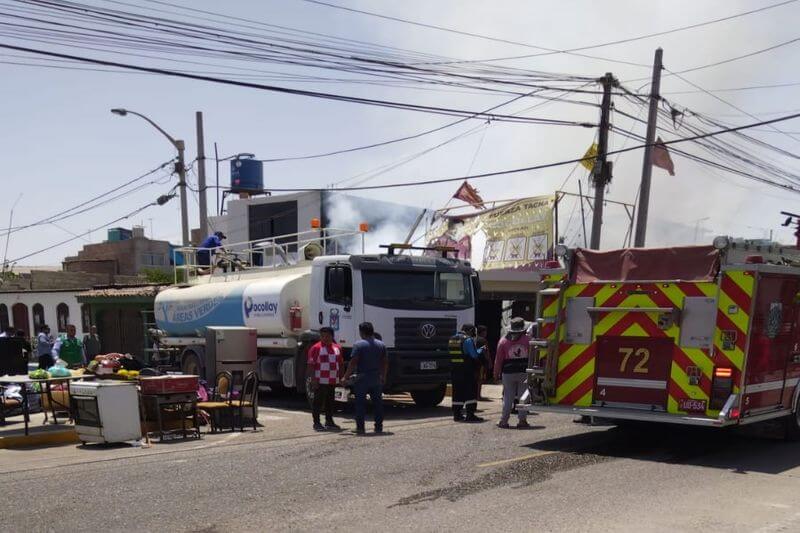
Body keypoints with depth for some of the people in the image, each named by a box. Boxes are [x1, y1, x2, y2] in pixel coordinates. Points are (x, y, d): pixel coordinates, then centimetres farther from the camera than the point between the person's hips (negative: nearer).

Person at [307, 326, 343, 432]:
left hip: (332, 381, 6)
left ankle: (329, 421, 23)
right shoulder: (316, 348, -8)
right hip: (320, 381, -6)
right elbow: (311, 365, -10)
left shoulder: (337, 348, 11)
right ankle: (316, 423, 5)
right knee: (318, 402, -1)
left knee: (330, 402, 13)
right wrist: (313, 380, -16)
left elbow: (341, 364, 18)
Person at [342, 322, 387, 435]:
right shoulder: (381, 344, 7)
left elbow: (353, 363, -14)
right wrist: (383, 377, 22)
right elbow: (385, 362, 11)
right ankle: (379, 427, 13)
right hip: (377, 378, 5)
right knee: (378, 402, 11)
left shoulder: (358, 345, -9)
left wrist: (346, 377, -6)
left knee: (360, 403, 1)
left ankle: (360, 427, -1)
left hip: (362, 378, -5)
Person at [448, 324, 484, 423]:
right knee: (471, 392, -2)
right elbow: (475, 355, -15)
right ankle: (470, 415, -6)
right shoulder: (468, 340, -12)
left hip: (455, 370, 7)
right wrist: (481, 350, 4)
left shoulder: (452, 339, 12)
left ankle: (457, 414, 12)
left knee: (457, 392, 12)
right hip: (467, 370, -7)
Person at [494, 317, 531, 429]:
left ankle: (504, 421, 7)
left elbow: (498, 359, 2)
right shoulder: (528, 340, -1)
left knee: (508, 398, 6)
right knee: (523, 397, 7)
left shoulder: (503, 341, 0)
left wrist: (496, 374, 10)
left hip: (508, 373, 0)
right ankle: (522, 420, 6)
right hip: (524, 372, 0)